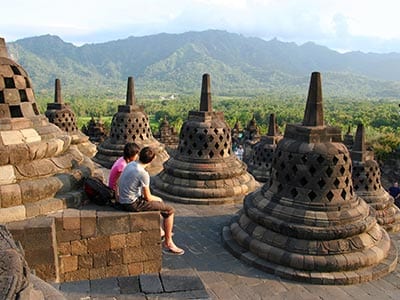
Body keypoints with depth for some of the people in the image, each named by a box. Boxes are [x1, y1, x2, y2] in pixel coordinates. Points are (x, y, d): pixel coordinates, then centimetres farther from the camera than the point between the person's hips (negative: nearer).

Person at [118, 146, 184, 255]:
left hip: (124, 200, 9)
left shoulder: (130, 165, 3)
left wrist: (156, 198, 16)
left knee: (157, 201, 30)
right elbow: (148, 197, -14)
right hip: (132, 204, -9)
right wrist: (158, 199, 7)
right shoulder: (143, 174, -22)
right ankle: (168, 243, 6)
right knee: (169, 210, -5)